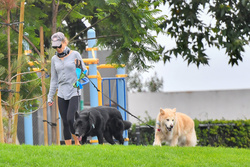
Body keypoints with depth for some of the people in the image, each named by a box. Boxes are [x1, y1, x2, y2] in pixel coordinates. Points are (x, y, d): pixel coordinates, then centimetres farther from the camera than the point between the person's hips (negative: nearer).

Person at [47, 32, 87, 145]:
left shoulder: (75, 55, -1)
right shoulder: (54, 59, 10)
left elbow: (84, 71, 5)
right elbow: (54, 79, 15)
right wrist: (50, 97, 13)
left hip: (74, 92, -4)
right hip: (61, 94, 4)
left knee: (70, 119, -18)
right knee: (65, 123, 1)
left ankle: (77, 143, 1)